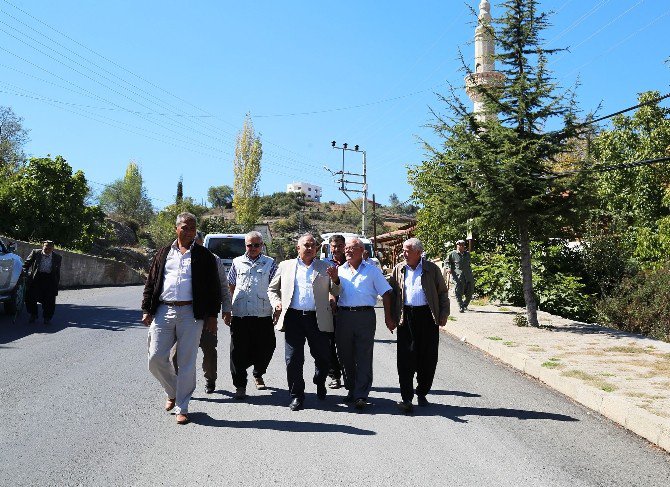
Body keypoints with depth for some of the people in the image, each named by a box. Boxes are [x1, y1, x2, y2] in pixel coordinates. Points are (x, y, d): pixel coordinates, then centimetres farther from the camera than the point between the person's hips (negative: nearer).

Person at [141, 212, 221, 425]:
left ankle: (182, 408, 12)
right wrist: (147, 310, 6)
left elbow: (214, 288, 5)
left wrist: (212, 316, 0)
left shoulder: (204, 256, 6)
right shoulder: (164, 253, 13)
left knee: (187, 363, 0)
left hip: (191, 313, -2)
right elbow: (151, 283, 14)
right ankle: (173, 393, 26)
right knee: (156, 358, 0)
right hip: (164, 311, 3)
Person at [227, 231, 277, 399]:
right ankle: (240, 385, 11)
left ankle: (258, 374, 34)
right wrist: (229, 307, 11)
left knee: (265, 348, 6)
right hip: (239, 314, 1)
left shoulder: (270, 263, 7)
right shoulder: (237, 262, 12)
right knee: (239, 351, 0)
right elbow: (230, 286, 17)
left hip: (263, 314, -1)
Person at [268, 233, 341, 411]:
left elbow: (336, 293, 11)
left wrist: (335, 280, -9)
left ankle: (320, 383, 35)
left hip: (317, 319, 0)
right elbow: (272, 289, 19)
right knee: (293, 359, 1)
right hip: (293, 317, 0)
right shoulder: (285, 266, 14)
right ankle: (296, 395, 16)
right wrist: (276, 303, 1)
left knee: (323, 356, 5)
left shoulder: (325, 267, 13)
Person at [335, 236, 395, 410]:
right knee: (345, 356, 9)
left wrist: (388, 317, 0)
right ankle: (352, 390, 23)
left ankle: (361, 395, -1)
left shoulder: (372, 270, 6)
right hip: (344, 315, 4)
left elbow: (386, 294, 5)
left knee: (364, 357, -4)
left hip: (365, 316, -3)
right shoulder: (339, 270, 14)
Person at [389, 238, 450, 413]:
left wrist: (444, 314, 0)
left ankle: (422, 394, 24)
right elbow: (391, 293, 12)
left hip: (427, 316, 0)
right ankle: (406, 398, -2)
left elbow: (443, 292, 9)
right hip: (406, 317, 1)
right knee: (405, 359, -5)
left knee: (428, 359, 6)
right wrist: (392, 317, 4)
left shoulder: (432, 269, 4)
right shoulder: (398, 269, 10)